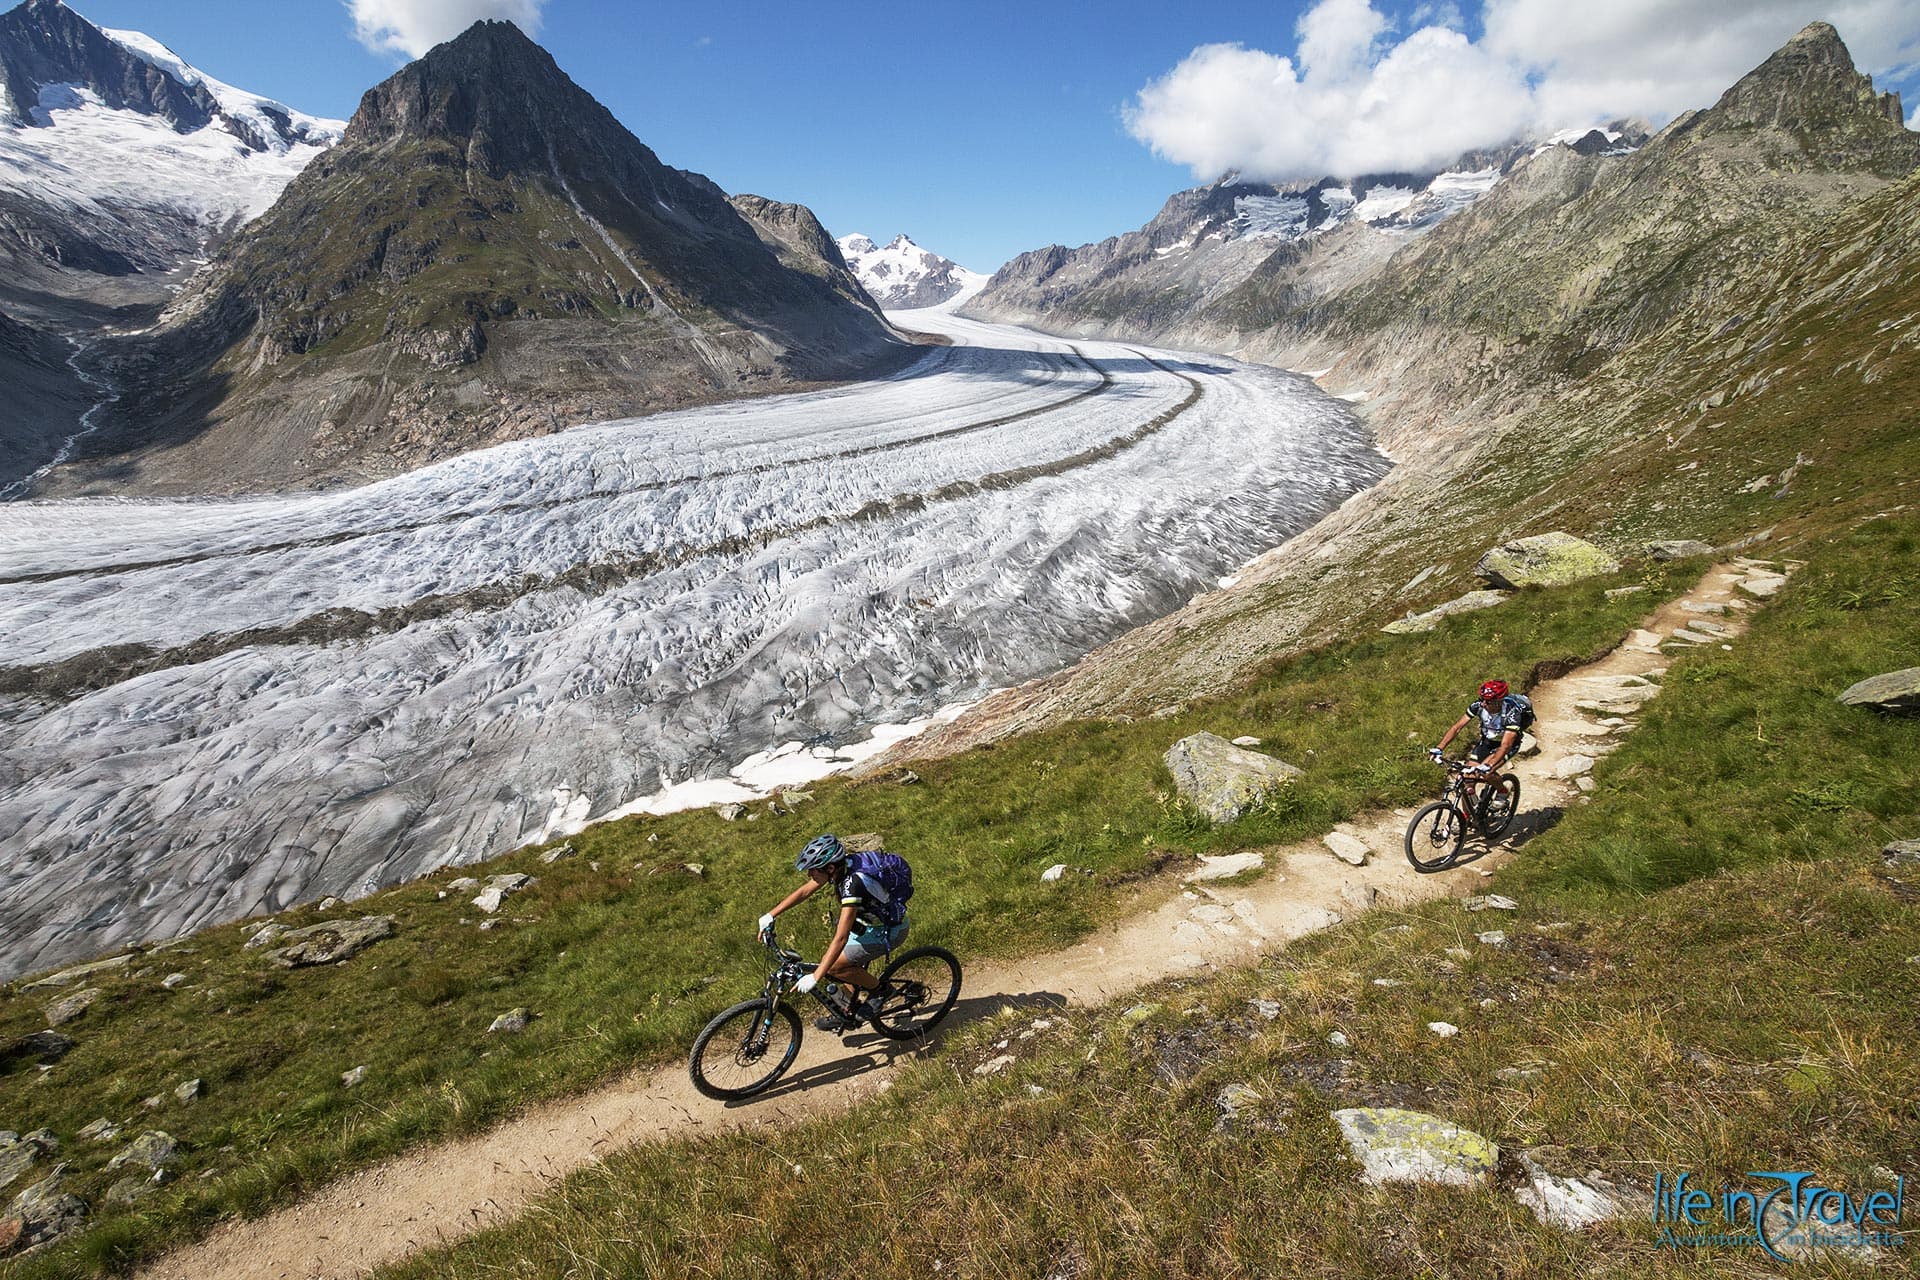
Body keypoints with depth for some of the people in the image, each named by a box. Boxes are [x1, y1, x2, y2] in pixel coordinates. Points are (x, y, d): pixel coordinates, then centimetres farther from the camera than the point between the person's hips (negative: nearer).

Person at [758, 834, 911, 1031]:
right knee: (829, 958, 8)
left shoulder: (854, 883, -35)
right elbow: (804, 891, 3)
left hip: (889, 930, -8)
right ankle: (852, 1011, 22)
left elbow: (840, 938, -36)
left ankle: (879, 988, 8)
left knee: (833, 966, -11)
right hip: (874, 918, 8)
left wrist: (815, 978, -35)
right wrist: (771, 915, 0)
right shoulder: (839, 865, -11)